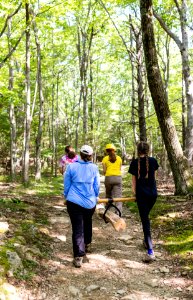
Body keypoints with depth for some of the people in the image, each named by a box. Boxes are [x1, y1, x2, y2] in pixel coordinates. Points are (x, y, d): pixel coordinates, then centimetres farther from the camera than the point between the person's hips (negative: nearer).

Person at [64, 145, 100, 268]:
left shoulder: (72, 166, -4)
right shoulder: (94, 168, -2)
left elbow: (66, 185, 4)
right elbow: (97, 186, 4)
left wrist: (67, 196, 20)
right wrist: (95, 198, 21)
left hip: (74, 202, -2)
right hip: (90, 202, 2)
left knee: (77, 228, 1)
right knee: (88, 223, 26)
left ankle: (78, 256, -5)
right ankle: (87, 244, 47)